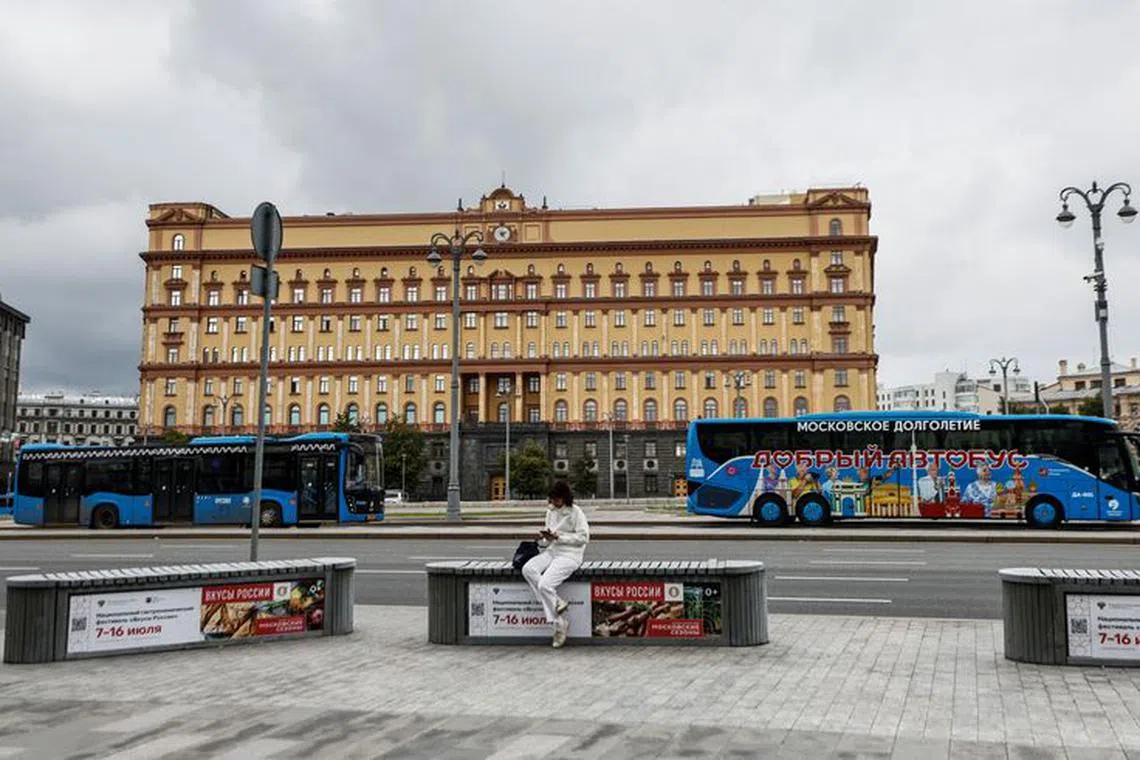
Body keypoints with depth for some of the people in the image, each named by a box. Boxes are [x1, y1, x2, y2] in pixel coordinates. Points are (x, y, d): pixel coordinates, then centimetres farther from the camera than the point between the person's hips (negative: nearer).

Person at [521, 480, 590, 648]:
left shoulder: (575, 512, -5)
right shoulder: (551, 511, 15)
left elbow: (583, 537, -11)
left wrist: (559, 536, -15)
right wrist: (543, 537, -5)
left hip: (570, 554, -7)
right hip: (551, 551, 7)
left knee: (545, 584, -26)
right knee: (528, 569, -22)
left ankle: (561, 623, -8)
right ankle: (557, 603, -17)